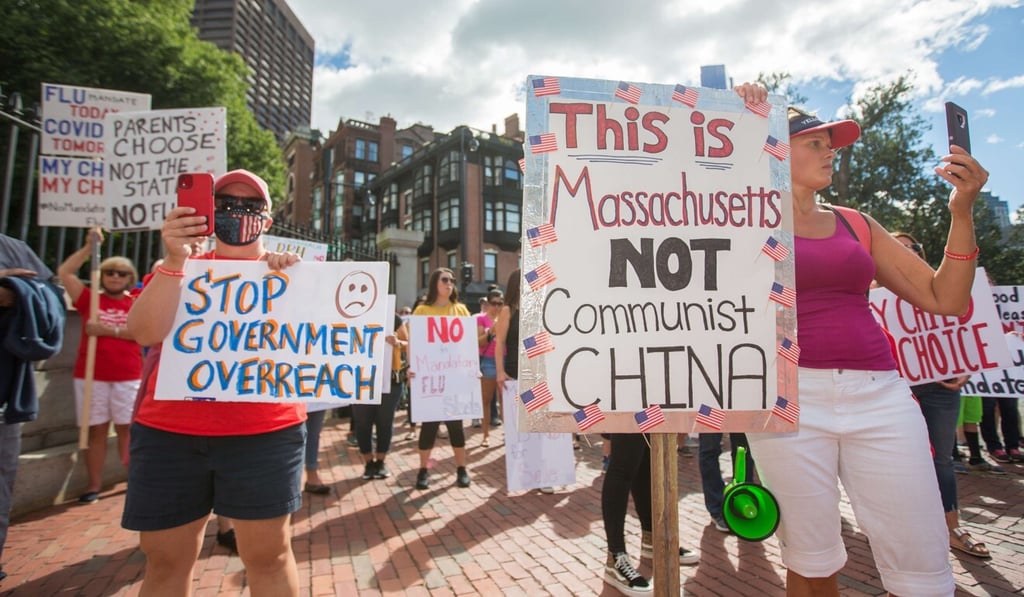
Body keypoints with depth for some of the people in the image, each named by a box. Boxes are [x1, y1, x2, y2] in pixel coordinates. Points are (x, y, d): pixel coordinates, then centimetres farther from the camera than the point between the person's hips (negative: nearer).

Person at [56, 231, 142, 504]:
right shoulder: (89, 298, 9)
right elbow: (64, 272, 1)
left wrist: (109, 330, -14)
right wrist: (90, 246, -2)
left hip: (128, 377, -1)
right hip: (90, 376, 1)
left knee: (126, 428, 5)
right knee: (95, 429, 5)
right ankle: (94, 484, 12)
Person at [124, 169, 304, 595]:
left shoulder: (287, 272, 7)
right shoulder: (179, 270, 9)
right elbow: (146, 333, -7)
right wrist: (174, 262, -18)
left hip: (264, 432, -1)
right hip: (169, 431, 2)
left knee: (268, 555, 6)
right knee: (164, 559, 14)